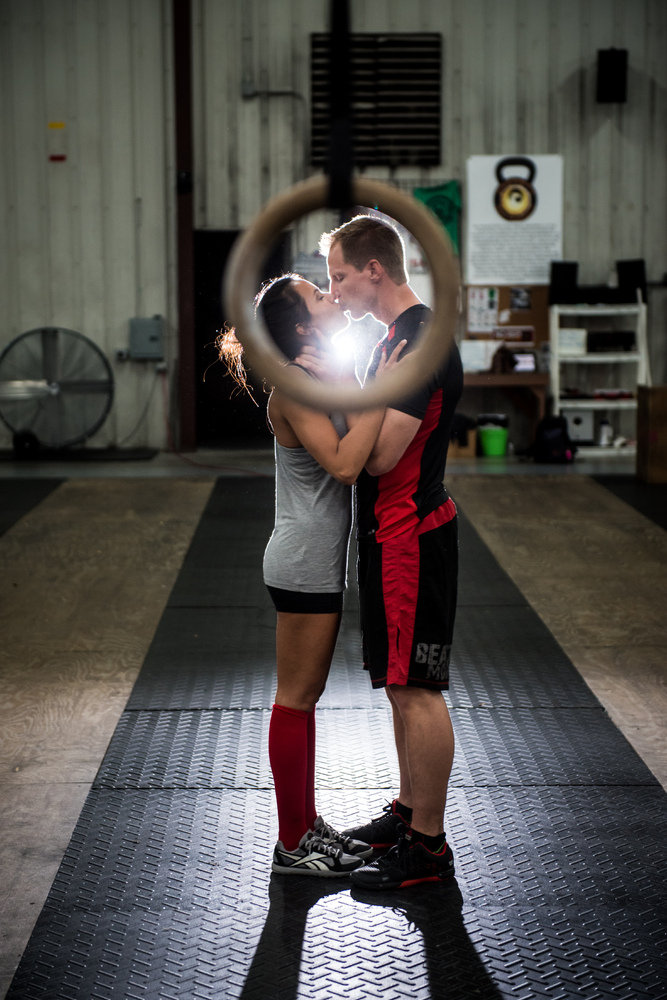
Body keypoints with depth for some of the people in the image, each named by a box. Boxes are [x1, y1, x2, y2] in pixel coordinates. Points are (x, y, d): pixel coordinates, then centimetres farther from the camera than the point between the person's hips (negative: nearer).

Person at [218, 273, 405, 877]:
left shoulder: (322, 379, 12)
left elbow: (367, 455, 12)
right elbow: (344, 464, -30)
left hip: (319, 562, 10)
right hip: (304, 565, -10)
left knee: (304, 697, 15)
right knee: (295, 700, -1)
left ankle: (307, 825, 26)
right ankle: (292, 845, 8)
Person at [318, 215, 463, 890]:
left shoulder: (420, 341, -19)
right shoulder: (401, 335, 14)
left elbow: (379, 454, -23)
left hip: (408, 541, -11)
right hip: (394, 536, 11)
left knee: (415, 689, -4)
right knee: (403, 683, 18)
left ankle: (427, 845, 4)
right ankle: (409, 811, 30)